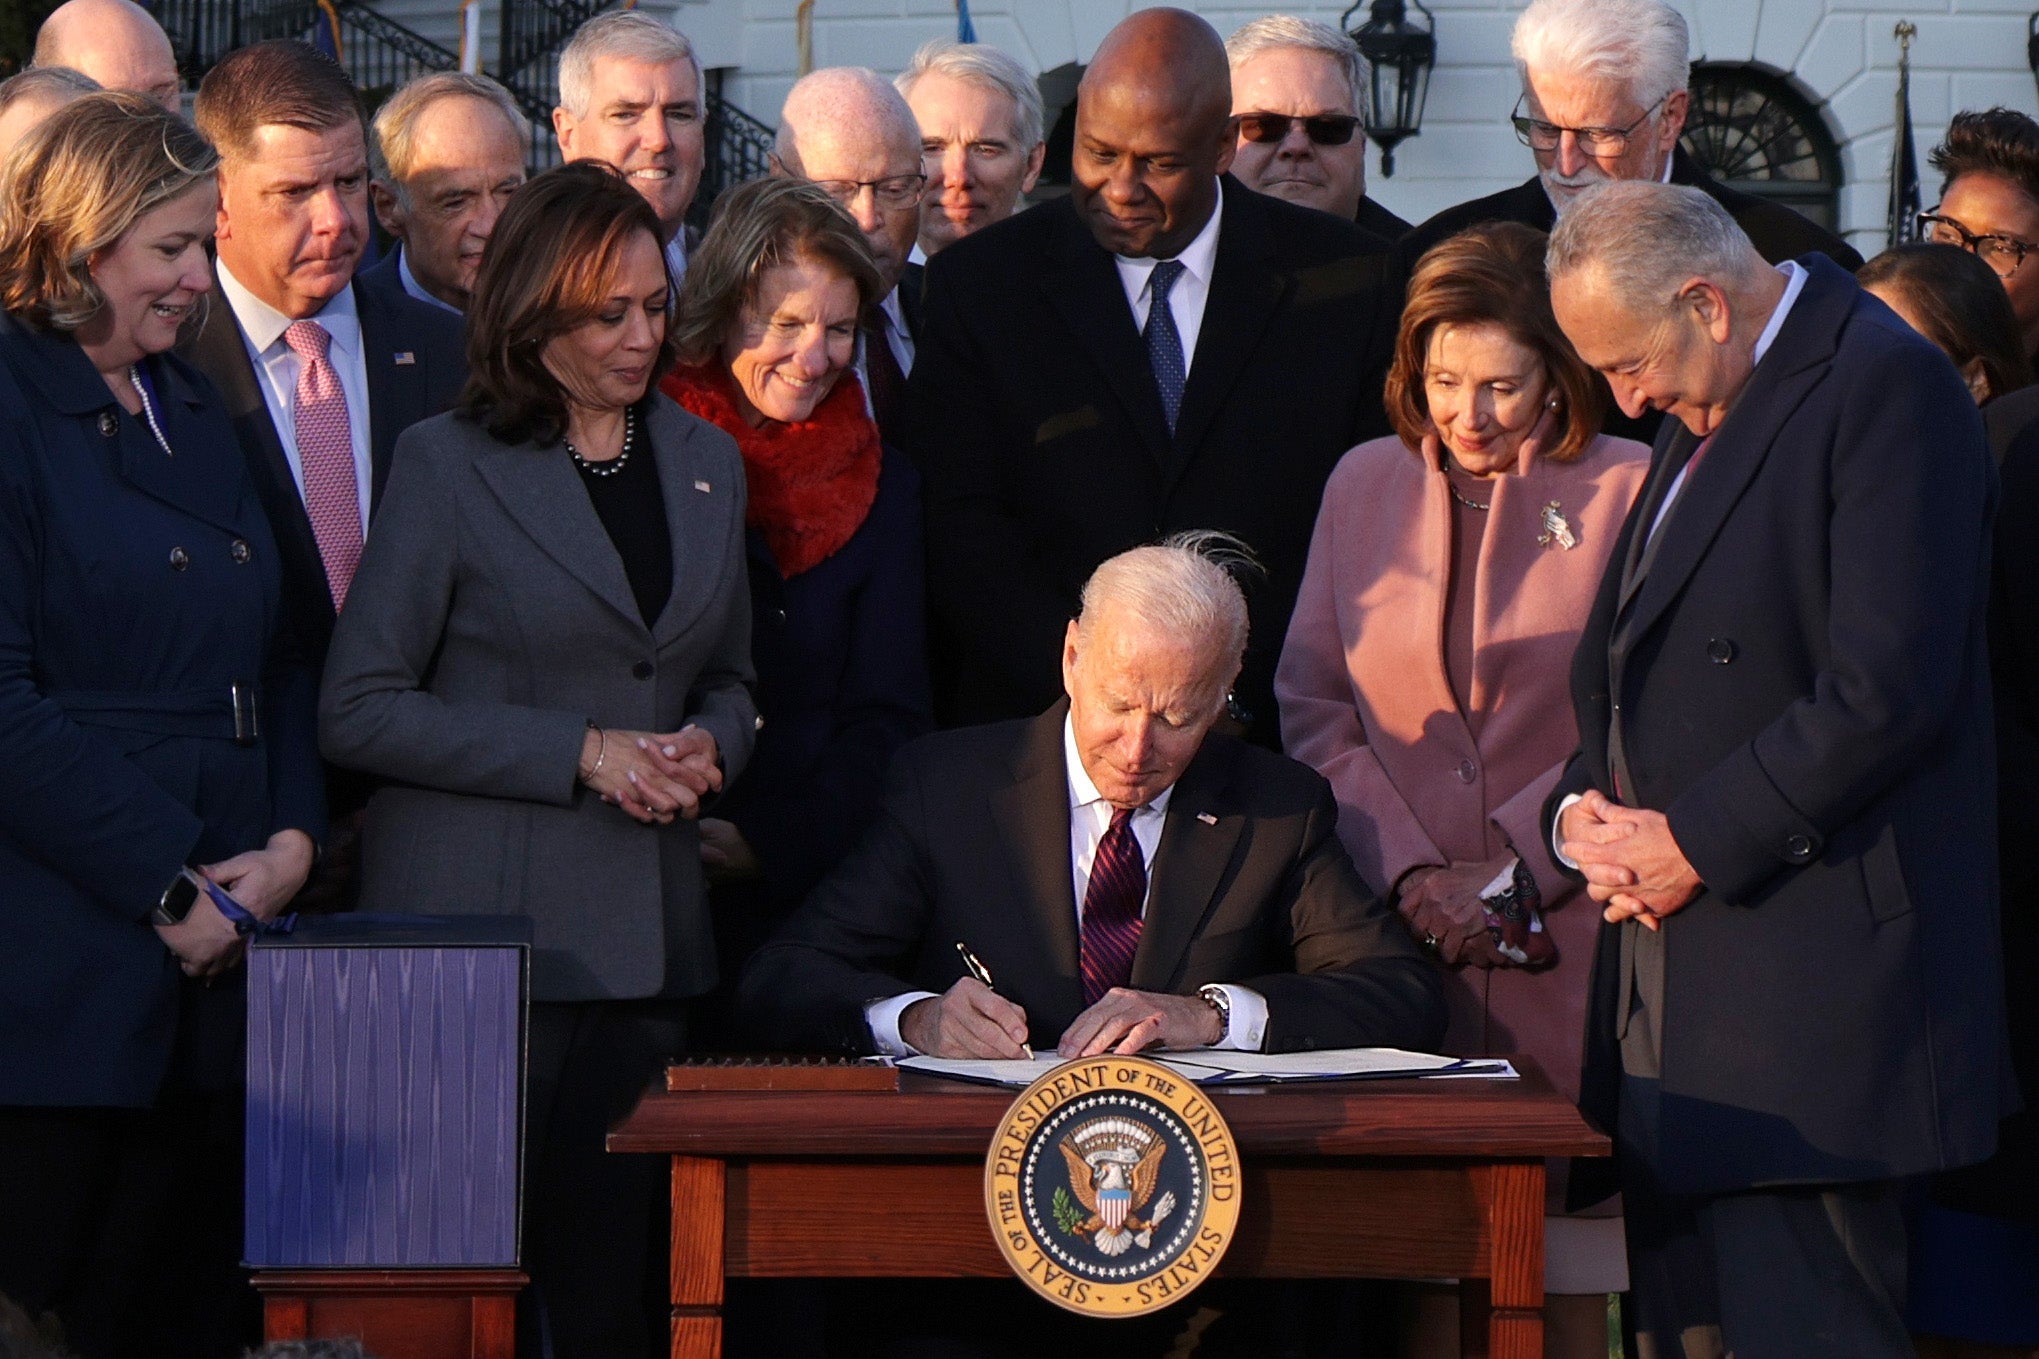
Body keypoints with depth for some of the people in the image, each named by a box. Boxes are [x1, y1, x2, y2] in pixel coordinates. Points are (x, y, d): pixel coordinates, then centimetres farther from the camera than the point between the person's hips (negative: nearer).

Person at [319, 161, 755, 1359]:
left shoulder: (707, 464, 13)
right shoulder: (447, 466, -2)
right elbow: (360, 711, -6)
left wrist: (710, 746, 0)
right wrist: (579, 754, -12)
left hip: (649, 932, 4)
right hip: (480, 924, -4)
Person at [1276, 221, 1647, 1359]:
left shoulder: (1627, 493, 0)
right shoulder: (1366, 485, 11)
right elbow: (1312, 704, 8)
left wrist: (1511, 868, -9)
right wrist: (1409, 871, -5)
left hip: (1563, 942, -2)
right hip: (1399, 942, 2)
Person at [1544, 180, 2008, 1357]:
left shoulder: (1887, 386, -11)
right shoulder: (1707, 414, 20)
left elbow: (1890, 689, -20)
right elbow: (1623, 669, 27)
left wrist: (1695, 842, -14)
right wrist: (1583, 809, 6)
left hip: (1813, 989, -9)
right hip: (1680, 979, 9)